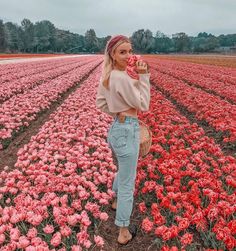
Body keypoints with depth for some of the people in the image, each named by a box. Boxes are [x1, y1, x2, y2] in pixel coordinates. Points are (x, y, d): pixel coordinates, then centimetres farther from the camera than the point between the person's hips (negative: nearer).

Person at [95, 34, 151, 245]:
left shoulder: (107, 75, 5)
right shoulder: (123, 78, -23)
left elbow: (100, 103, 12)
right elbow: (143, 105, -15)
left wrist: (118, 112, 11)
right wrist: (144, 76, -15)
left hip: (116, 127, 9)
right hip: (128, 130, -9)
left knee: (123, 170, 32)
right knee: (127, 181, 4)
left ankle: (117, 201, 57)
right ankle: (124, 232, 21)